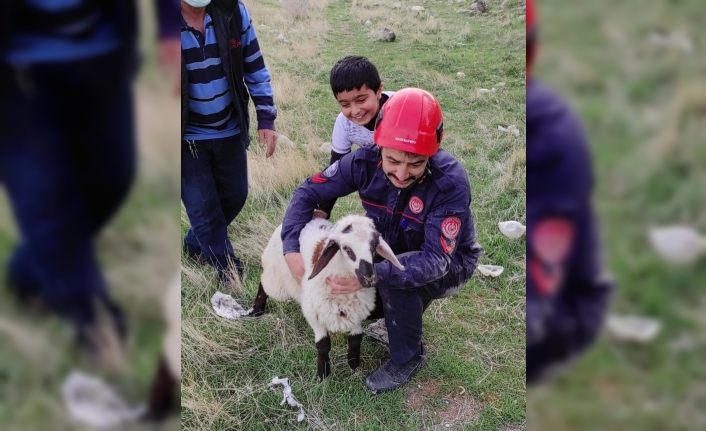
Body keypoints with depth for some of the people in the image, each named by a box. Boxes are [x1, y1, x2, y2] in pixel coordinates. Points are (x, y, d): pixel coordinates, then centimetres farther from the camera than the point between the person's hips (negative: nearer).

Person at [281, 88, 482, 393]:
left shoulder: (450, 182, -35)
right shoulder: (366, 161, -23)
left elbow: (435, 259, -38)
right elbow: (308, 193, -13)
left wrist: (373, 274, -50)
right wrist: (292, 248, -27)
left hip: (448, 261, -5)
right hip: (394, 251, 5)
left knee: (395, 279, -33)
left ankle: (408, 357, -7)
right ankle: (410, 302, 19)